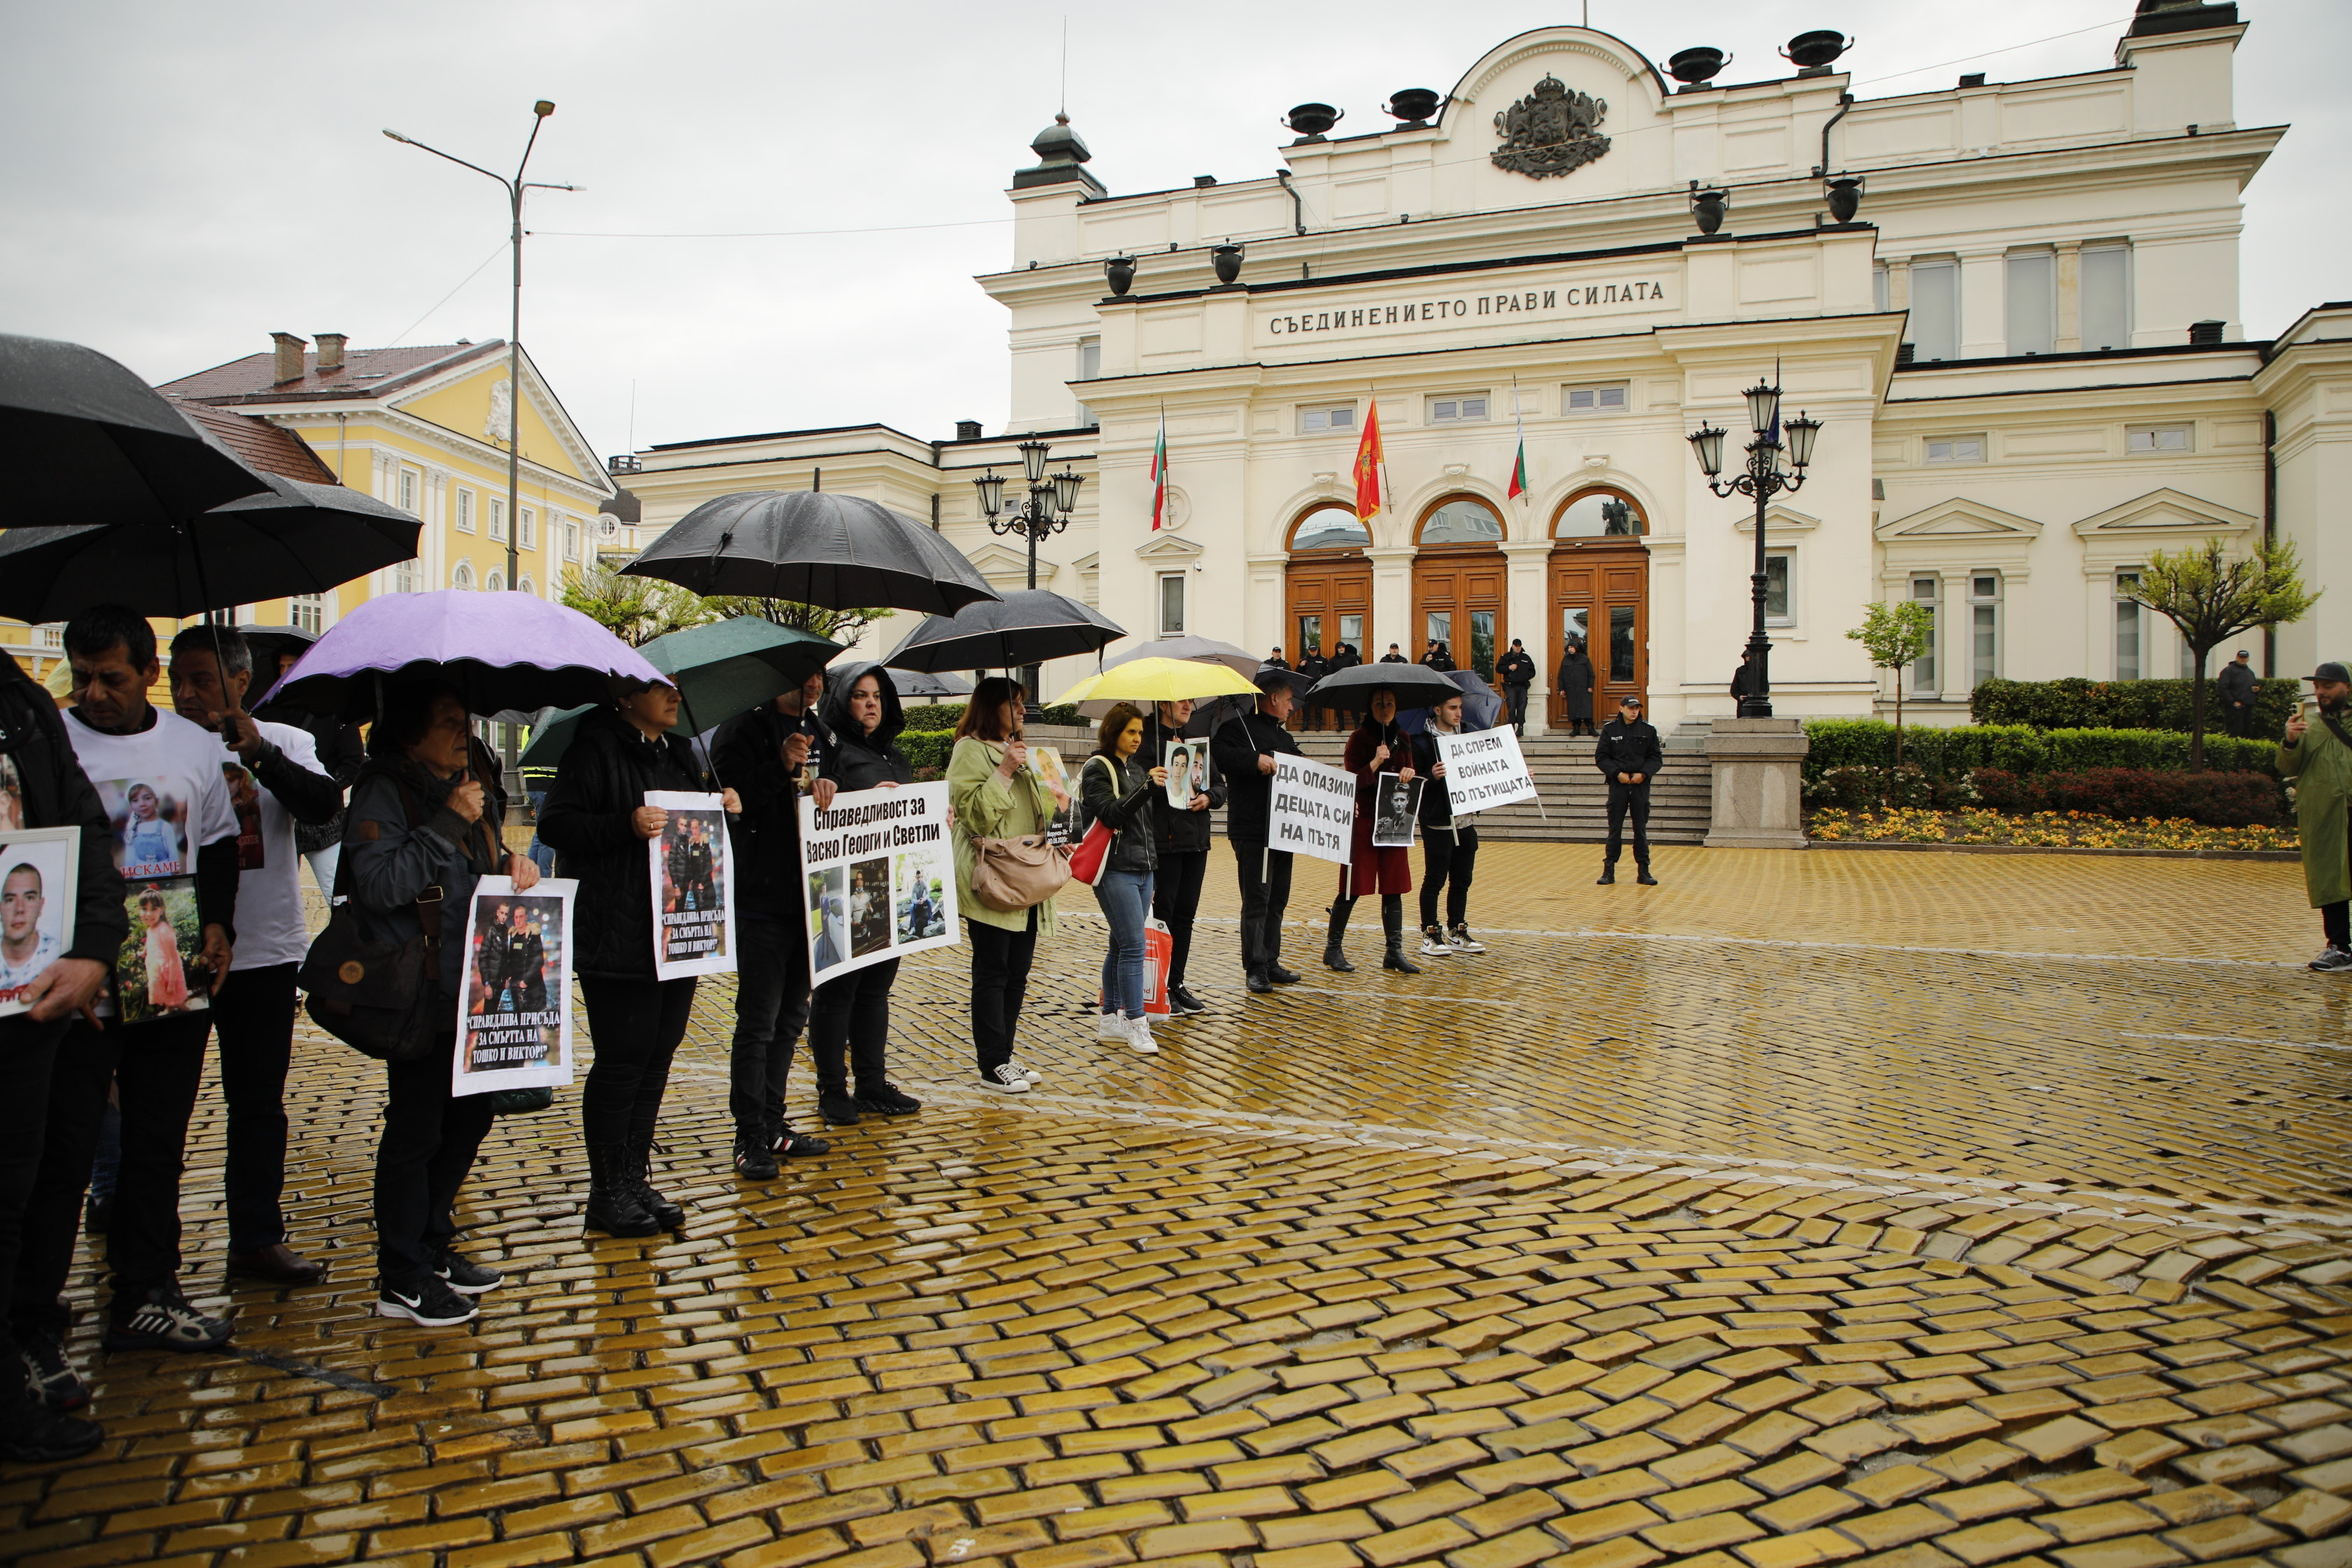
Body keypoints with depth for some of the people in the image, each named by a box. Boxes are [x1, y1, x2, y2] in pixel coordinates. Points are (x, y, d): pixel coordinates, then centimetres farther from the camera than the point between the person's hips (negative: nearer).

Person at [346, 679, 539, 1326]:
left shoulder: (474, 779, 12)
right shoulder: (383, 789, -11)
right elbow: (378, 883, -22)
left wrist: (514, 863, 2)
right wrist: (448, 824, -22)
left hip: (475, 985, 8)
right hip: (418, 989, -8)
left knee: (470, 1115, 15)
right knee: (415, 1129, 0)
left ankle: (434, 1247, 31)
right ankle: (400, 1279, 12)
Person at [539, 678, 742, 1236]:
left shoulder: (680, 753, 16)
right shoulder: (595, 750, -8)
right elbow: (556, 825, -14)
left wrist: (725, 806, 4)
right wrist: (626, 826, -27)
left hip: (678, 935, 8)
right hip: (617, 938, -8)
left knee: (658, 1056, 12)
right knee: (622, 1062, -2)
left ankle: (636, 1183, 23)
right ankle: (607, 1195, 12)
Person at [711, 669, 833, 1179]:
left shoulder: (816, 732, 15)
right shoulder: (744, 730, -7)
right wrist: (780, 767, -25)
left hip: (808, 897, 8)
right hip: (762, 900, -8)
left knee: (791, 1017, 14)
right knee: (758, 1019, -4)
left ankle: (773, 1125, 24)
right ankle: (750, 1137, 5)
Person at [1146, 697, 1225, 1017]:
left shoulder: (1199, 736, 14)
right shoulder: (1148, 738, -7)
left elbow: (1219, 784, 16)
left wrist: (1209, 797, -2)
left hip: (1196, 837, 7)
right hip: (1163, 838, -7)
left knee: (1186, 913, 11)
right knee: (1163, 912, -2)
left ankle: (1177, 984, 21)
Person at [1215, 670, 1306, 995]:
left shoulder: (1285, 737, 23)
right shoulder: (1239, 727, -4)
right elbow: (1218, 754, -21)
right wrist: (1255, 759, -29)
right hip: (1252, 831, -9)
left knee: (1277, 901, 12)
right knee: (1256, 901, -6)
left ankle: (1271, 963, 20)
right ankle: (1255, 969, -2)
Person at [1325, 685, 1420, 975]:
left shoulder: (1401, 738, 11)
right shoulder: (1359, 738, -4)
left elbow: (1408, 773, 15)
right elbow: (1352, 782, -10)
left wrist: (1410, 773, -7)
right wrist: (1376, 762, -23)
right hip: (1363, 822, -5)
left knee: (1394, 888, 4)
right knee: (1353, 888, -1)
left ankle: (1395, 952, 9)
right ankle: (1332, 949, 10)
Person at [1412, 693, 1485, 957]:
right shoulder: (1422, 742, -9)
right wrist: (1432, 777, -31)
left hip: (1465, 822, 6)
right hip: (1438, 824, -6)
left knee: (1462, 880, 11)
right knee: (1435, 880, -1)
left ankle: (1457, 933, 20)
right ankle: (1430, 935, 8)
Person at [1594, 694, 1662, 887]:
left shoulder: (1648, 731, 6)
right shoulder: (1610, 729, 3)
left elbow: (1656, 758, 6)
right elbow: (1601, 757, 1)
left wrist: (1644, 773, -11)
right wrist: (1617, 773, -11)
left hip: (1641, 784, 1)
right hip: (1618, 784, -1)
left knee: (1641, 829, 4)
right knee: (1615, 829, 2)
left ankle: (1644, 871, 9)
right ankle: (1609, 870, 7)